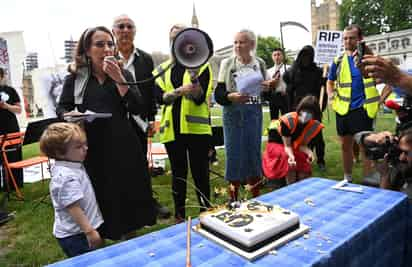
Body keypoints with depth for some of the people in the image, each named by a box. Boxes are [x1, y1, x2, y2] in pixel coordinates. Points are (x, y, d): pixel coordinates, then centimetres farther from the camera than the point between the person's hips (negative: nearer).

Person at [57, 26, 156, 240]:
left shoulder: (123, 74, 7)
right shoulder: (75, 78, 7)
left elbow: (136, 108, -4)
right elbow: (61, 108, 10)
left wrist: (118, 79, -13)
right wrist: (69, 115, -13)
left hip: (123, 145, 1)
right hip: (91, 148, 0)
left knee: (128, 193, 9)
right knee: (99, 196, 6)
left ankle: (128, 236, 31)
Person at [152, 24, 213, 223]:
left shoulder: (201, 64, 4)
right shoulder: (162, 69, 13)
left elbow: (202, 97, -7)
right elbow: (160, 97, -1)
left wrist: (196, 89, -29)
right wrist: (179, 91, -19)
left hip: (196, 126, -3)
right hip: (172, 128, 3)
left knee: (200, 171, 2)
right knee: (178, 172, 12)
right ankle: (179, 214, 26)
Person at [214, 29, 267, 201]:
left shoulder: (259, 63, 6)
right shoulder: (227, 63, 0)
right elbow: (218, 94, -5)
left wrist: (270, 87, -9)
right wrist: (231, 96, -24)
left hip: (254, 114, 2)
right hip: (233, 114, -2)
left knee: (254, 152, 9)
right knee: (234, 154, 2)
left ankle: (256, 198, 27)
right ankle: (233, 199, 21)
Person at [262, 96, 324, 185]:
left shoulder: (313, 125, -14)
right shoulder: (288, 121, -31)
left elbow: (302, 145, -10)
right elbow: (287, 145, -27)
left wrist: (309, 152, -31)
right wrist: (291, 155, -47)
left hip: (294, 146, 5)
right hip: (276, 144, -5)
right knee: (288, 158, -32)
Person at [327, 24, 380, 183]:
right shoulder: (338, 61, 6)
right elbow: (330, 82, 20)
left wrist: (380, 100, -6)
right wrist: (331, 97, 5)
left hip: (363, 109, -3)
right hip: (343, 110, 3)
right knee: (346, 146, 13)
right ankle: (347, 178, 29)